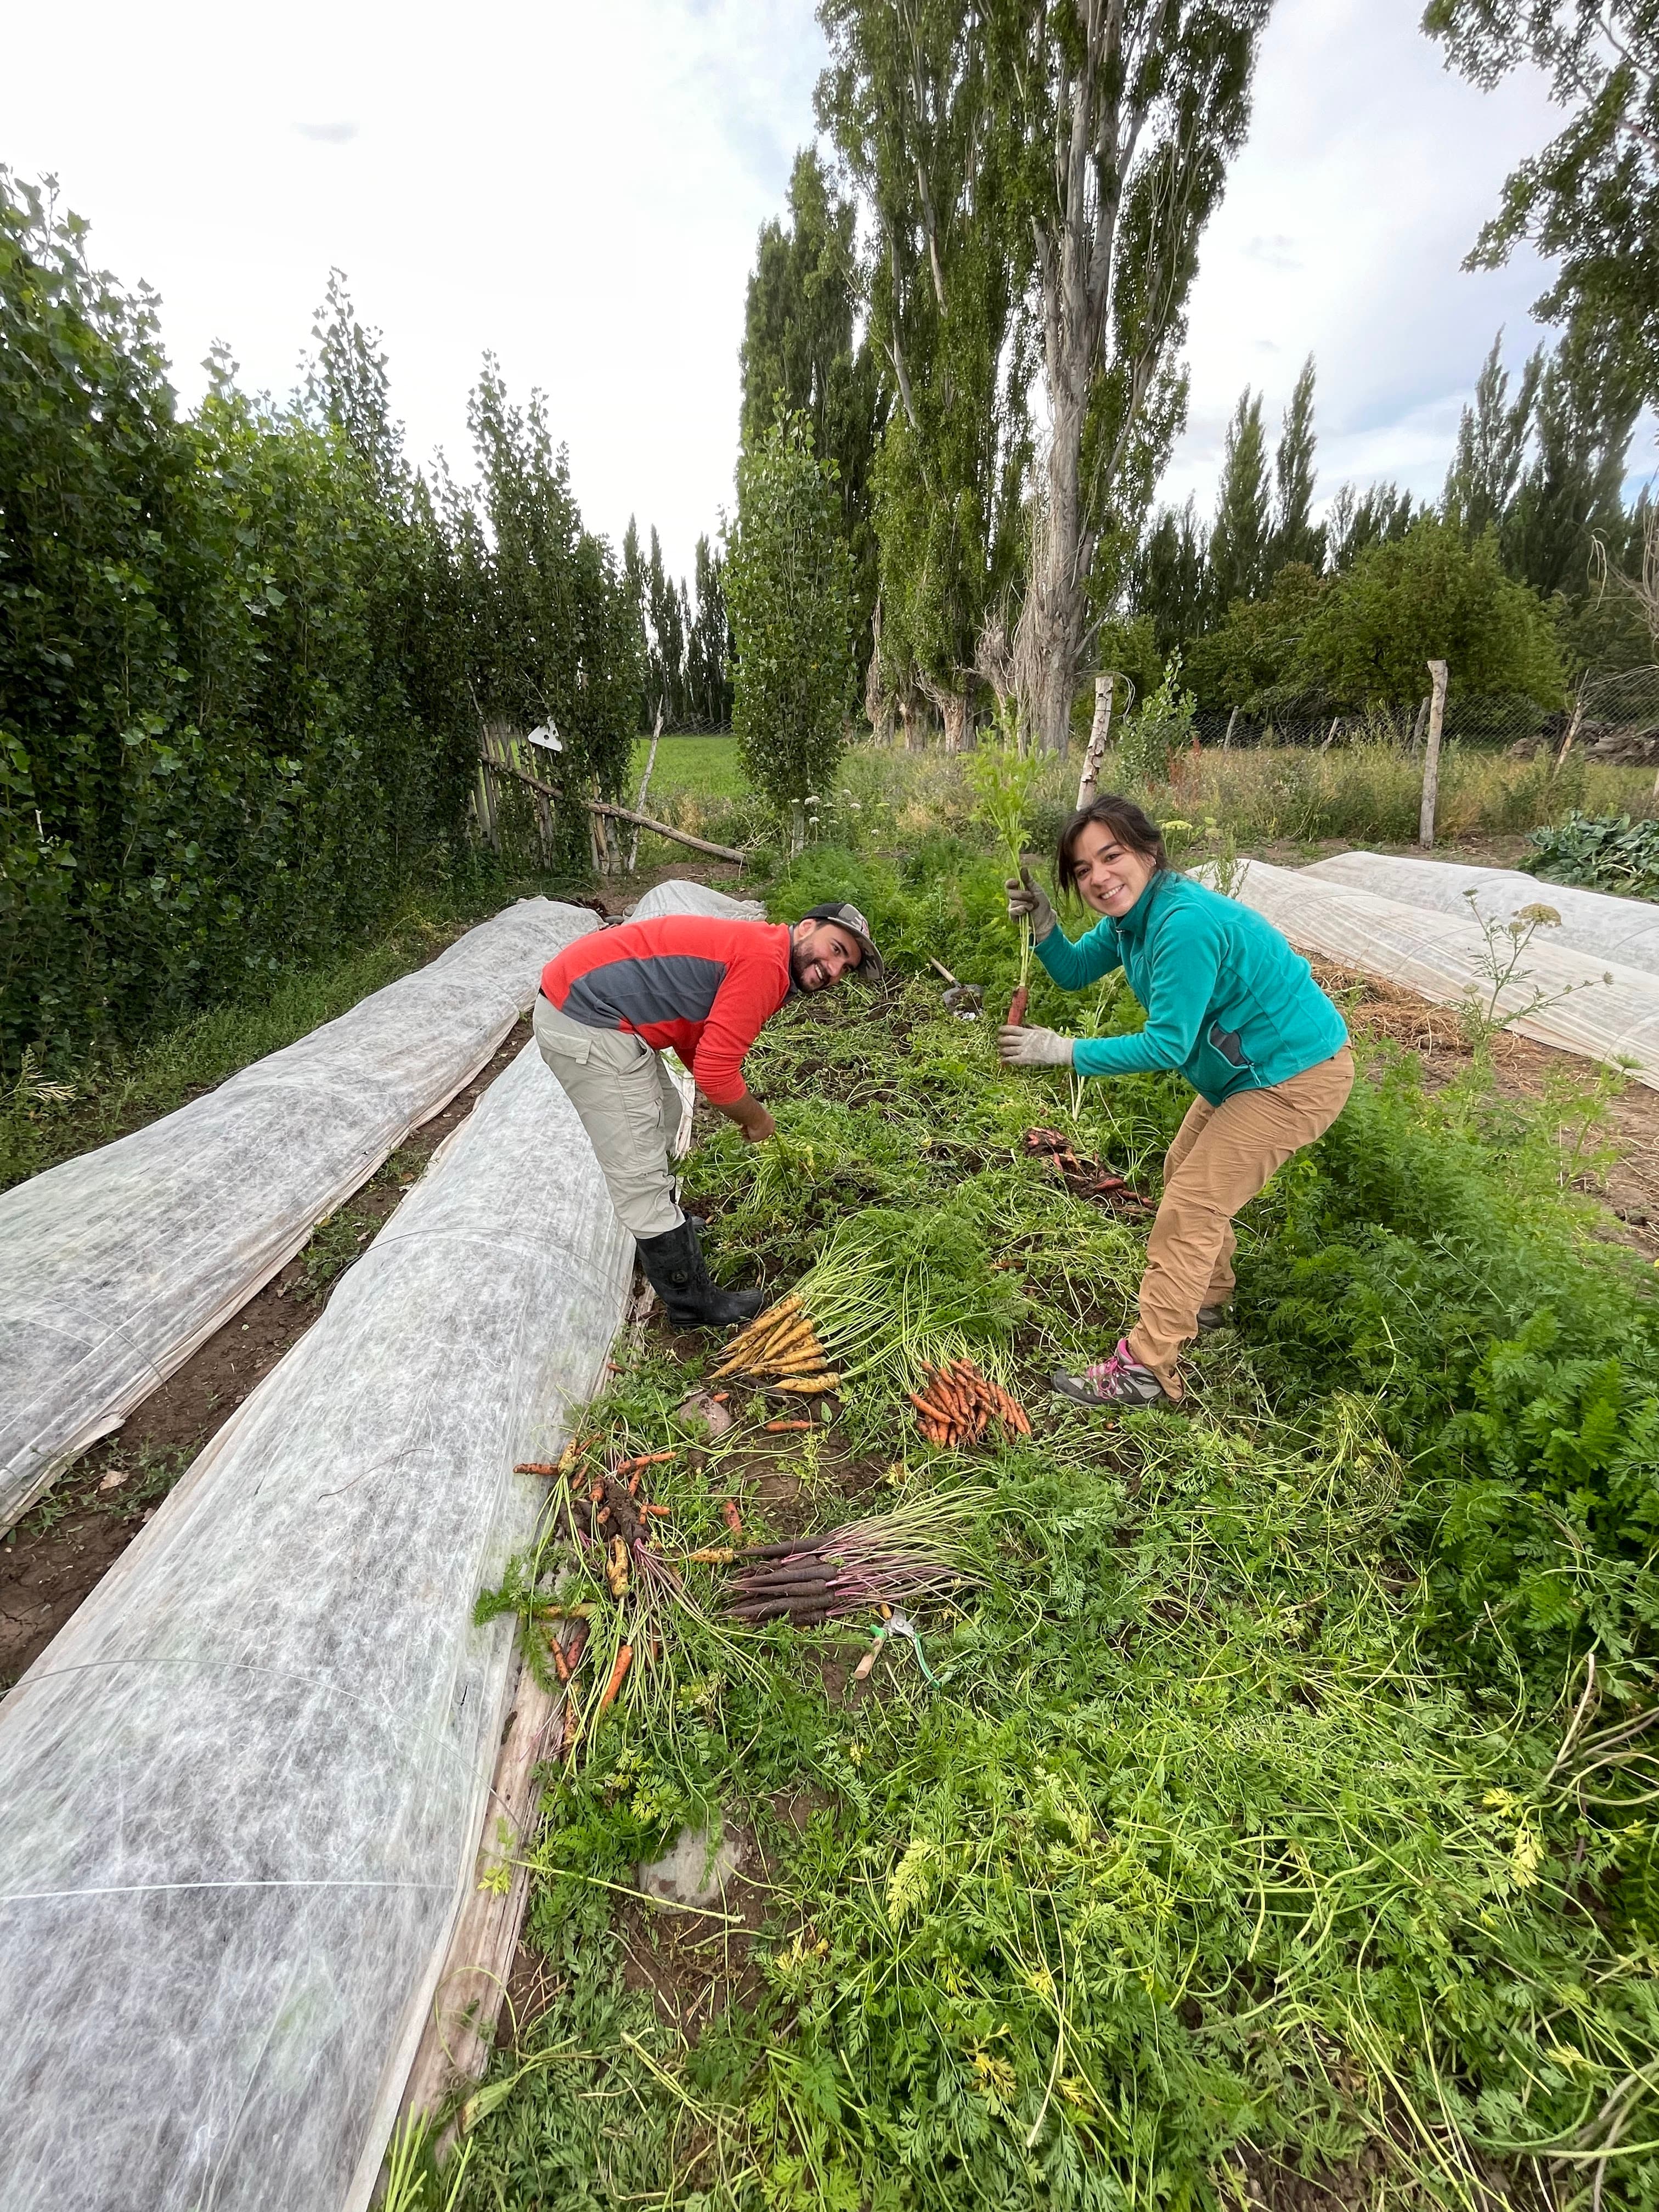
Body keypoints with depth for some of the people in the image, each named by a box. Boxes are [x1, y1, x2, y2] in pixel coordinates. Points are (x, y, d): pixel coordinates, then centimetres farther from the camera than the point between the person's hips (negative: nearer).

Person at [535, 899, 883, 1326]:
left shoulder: (751, 944, 15)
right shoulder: (766, 963, -17)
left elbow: (701, 1045, 24)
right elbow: (714, 1072, -18)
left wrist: (745, 1110, 20)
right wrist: (755, 1118, 0)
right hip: (587, 1028, -11)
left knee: (662, 1116, 28)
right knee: (641, 1175, -1)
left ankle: (664, 1228, 50)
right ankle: (693, 1305, 13)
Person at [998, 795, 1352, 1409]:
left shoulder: (1184, 922, -30)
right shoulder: (1130, 914, -1)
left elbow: (1167, 1046, -28)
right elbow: (1075, 972, 10)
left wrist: (1063, 1051, -26)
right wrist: (1044, 926, -9)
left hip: (1296, 1076, -10)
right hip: (1249, 1069, 10)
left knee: (1189, 1206, -9)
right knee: (1185, 1170, 23)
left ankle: (1146, 1370, 0)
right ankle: (1205, 1300, 44)